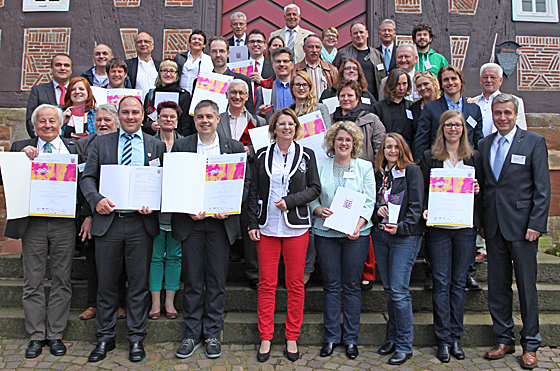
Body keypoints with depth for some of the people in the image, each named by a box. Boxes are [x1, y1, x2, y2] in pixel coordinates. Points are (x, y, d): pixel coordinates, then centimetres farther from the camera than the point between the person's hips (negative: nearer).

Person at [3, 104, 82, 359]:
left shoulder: (73, 148, 10)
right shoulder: (21, 148, 11)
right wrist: (22, 157, -11)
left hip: (64, 222, 0)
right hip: (33, 222, 1)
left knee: (61, 281, 6)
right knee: (33, 282, 7)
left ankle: (55, 335, 17)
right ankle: (36, 336, 19)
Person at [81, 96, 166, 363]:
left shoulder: (156, 146, 9)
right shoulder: (100, 143, 12)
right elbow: (87, 178, 6)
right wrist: (96, 199, -13)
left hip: (141, 223, -1)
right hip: (108, 221, 1)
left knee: (139, 283, 6)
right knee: (106, 283, 9)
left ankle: (136, 338, 20)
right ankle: (105, 338, 25)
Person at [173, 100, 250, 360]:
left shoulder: (234, 147, 7)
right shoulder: (181, 146, 7)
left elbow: (244, 182, 4)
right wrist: (187, 209, -11)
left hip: (221, 221, 0)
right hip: (190, 220, 0)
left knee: (217, 280, 5)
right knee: (192, 280, 6)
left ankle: (212, 335, 18)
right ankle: (192, 334, 19)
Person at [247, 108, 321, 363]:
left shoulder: (306, 155, 6)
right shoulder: (263, 156, 8)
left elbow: (315, 188, 2)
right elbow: (254, 192, 8)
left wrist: (290, 201, -11)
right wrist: (253, 223, 2)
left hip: (296, 227, 0)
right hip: (267, 227, 1)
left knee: (295, 283, 4)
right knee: (266, 283, 3)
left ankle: (292, 337, 19)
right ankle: (265, 337, 16)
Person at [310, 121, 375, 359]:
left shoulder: (365, 167, 6)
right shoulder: (320, 166, 8)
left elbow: (369, 201, 0)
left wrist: (359, 224, -15)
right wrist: (319, 210, -12)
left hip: (356, 234, 0)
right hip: (326, 233, 1)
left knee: (352, 286, 5)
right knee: (331, 285, 6)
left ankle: (351, 338, 18)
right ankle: (331, 337, 19)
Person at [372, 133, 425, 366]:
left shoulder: (412, 170, -3)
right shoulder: (378, 173, 13)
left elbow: (416, 205, -8)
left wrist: (401, 227, -16)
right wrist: (377, 211, -2)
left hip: (405, 236, -6)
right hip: (380, 235, 6)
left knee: (399, 291, -7)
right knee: (388, 289, 12)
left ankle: (405, 346, 6)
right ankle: (394, 338, 25)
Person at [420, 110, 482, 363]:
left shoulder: (474, 157, 11)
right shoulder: (429, 157, 6)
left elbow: (480, 189, 16)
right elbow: (422, 191, 5)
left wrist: (477, 191, -6)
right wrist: (425, 210, -12)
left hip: (465, 227, 2)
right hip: (438, 226, -1)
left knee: (459, 282, 7)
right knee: (441, 282, 0)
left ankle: (455, 337, 18)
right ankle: (443, 339, 10)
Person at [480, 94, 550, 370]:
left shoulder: (534, 142, -1)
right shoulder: (484, 145, 11)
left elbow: (542, 187, -5)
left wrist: (536, 224, -12)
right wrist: (479, 221, 6)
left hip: (522, 226, -4)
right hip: (493, 226, 4)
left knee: (527, 287, 5)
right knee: (497, 286, 10)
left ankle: (530, 345, 20)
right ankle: (504, 339, 25)